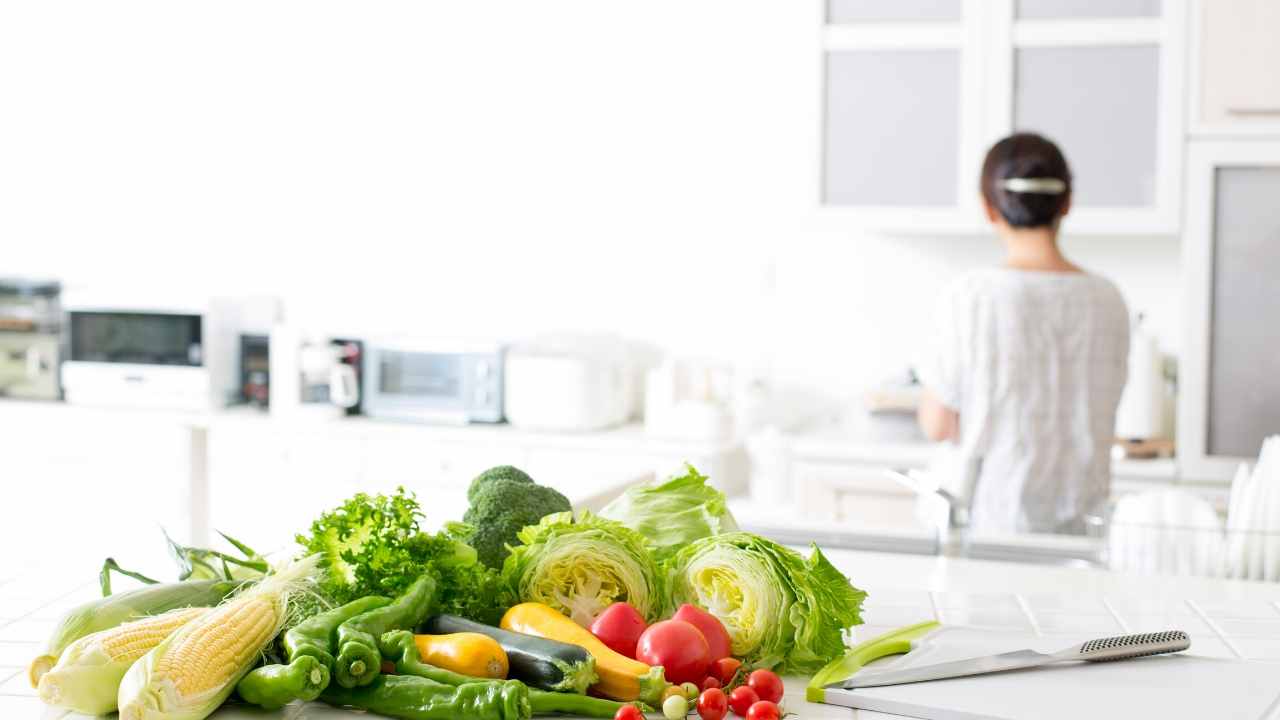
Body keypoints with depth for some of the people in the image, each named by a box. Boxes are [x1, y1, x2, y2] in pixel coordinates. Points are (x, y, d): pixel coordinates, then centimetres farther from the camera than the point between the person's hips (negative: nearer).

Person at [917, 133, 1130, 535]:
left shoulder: (970, 298, -11)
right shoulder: (1108, 301, 1)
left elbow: (937, 426, -3)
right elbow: (1099, 421, 12)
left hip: (996, 516, -3)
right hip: (1082, 520, 3)